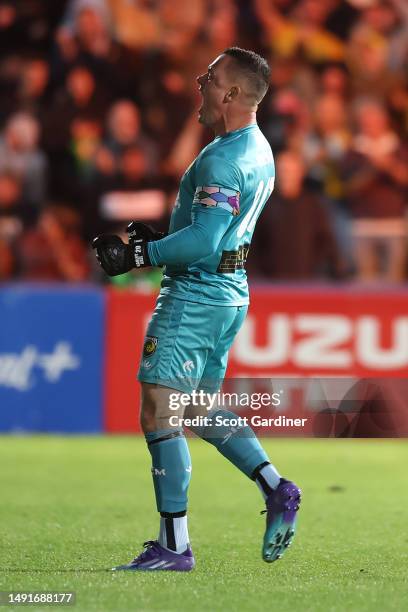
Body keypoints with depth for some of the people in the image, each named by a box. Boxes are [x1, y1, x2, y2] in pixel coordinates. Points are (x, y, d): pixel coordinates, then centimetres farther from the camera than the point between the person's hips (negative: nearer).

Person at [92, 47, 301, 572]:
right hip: (230, 292, 10)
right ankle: (276, 489, 11)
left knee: (158, 416, -8)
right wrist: (157, 237, 13)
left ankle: (174, 545, -8)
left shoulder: (221, 160, -21)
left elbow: (203, 242, -28)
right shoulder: (259, 150, 11)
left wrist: (139, 255, -21)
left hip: (195, 294, -10)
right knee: (200, 412, 20)